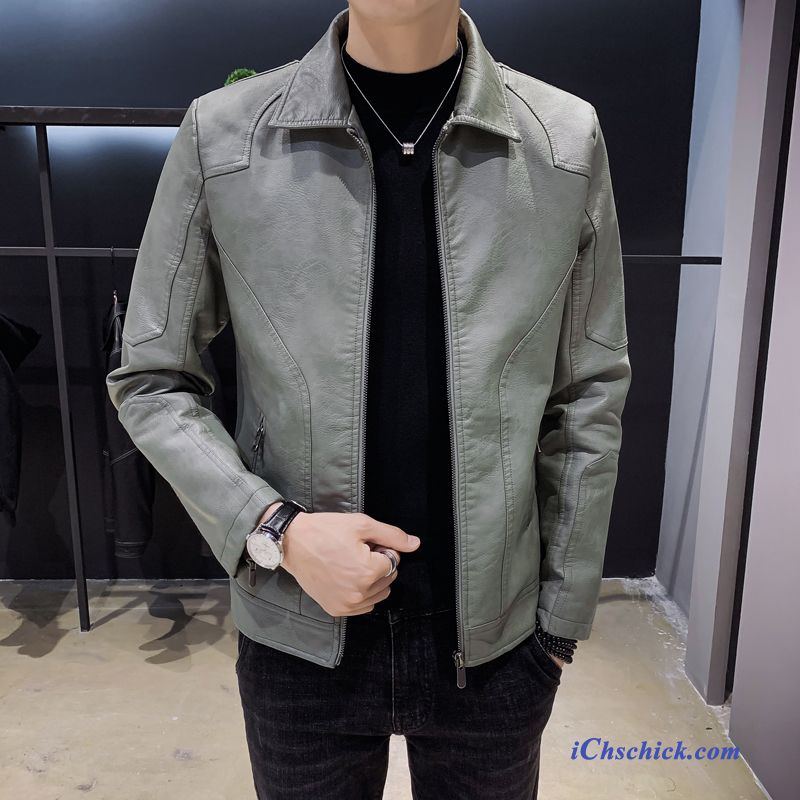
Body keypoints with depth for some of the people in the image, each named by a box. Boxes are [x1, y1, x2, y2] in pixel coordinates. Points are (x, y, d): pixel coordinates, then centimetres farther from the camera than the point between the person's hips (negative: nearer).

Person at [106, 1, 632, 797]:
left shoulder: (569, 141, -5)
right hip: (299, 642, 0)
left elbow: (589, 400, 0)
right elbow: (151, 380, -1)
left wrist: (562, 616, 3)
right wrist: (275, 529, -15)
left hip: (494, 641, 1)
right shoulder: (221, 135, -7)